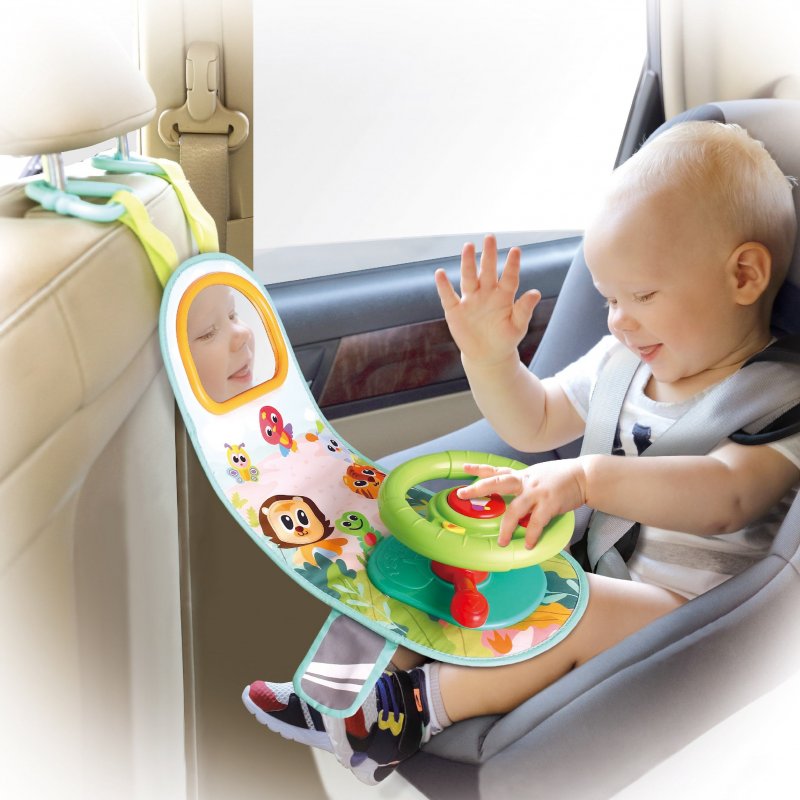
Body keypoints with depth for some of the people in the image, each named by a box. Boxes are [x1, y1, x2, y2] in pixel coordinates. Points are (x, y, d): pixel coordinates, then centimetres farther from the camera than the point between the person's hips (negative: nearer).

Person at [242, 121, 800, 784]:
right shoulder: (624, 361, 7)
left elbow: (725, 497, -33)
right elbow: (535, 425, 15)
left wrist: (590, 478, -46)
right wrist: (492, 356, -4)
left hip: (685, 612, -8)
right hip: (590, 567, 8)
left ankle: (422, 704, -24)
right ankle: (385, 667, -13)